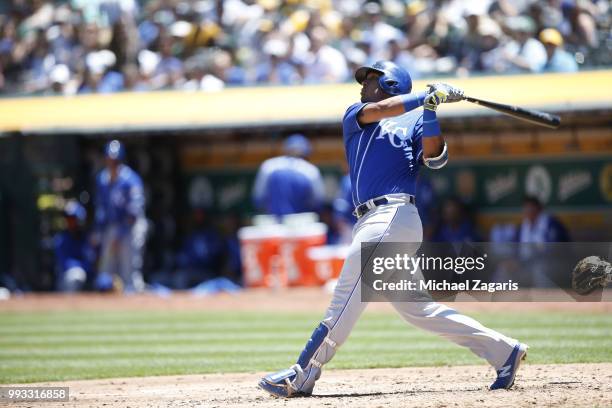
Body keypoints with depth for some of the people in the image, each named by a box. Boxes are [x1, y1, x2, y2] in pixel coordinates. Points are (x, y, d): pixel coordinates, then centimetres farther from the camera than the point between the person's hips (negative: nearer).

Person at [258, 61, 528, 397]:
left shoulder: (412, 122, 8)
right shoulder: (354, 117, 24)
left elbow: (434, 158, -9)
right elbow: (376, 111, 1)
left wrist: (430, 109, -18)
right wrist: (427, 97, -6)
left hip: (394, 215, -7)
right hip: (372, 221, 7)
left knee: (346, 298, -12)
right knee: (417, 309, 6)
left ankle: (302, 376, -14)